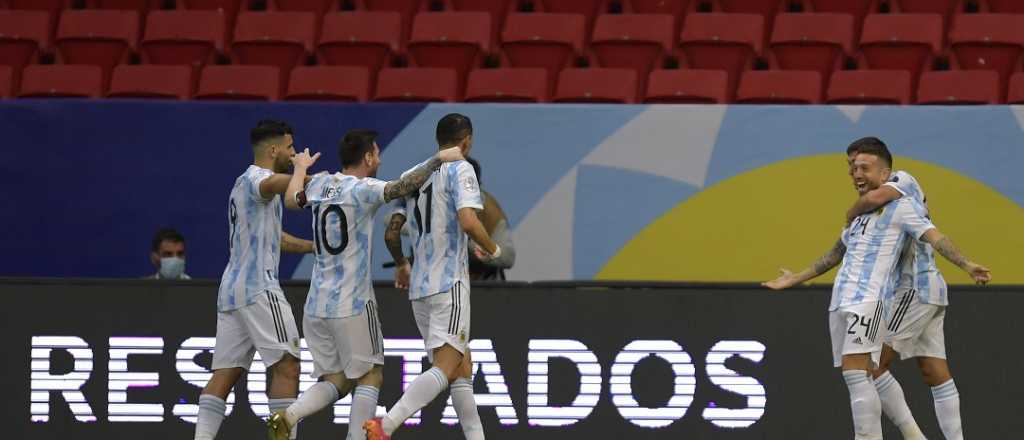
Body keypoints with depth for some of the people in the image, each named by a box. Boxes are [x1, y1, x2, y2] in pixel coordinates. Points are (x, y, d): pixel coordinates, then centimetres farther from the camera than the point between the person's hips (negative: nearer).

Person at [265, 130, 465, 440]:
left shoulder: (319, 184, 10)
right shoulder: (362, 189, -11)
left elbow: (291, 200, 30)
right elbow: (406, 185, -26)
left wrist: (300, 168, 49)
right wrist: (439, 158, -13)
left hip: (317, 306, 7)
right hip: (353, 304, -7)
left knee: (336, 381, 11)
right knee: (370, 377, 5)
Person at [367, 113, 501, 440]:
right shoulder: (460, 170, -6)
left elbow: (391, 233, 17)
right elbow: (468, 222, -20)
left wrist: (401, 264, 36)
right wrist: (493, 250, -2)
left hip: (420, 287, 8)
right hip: (450, 284, -8)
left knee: (462, 368, 15)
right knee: (445, 369, -16)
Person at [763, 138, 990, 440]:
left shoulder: (901, 206, 0)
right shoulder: (860, 212, 24)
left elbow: (935, 237, -11)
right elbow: (835, 255, 36)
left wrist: (966, 265, -27)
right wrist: (795, 279, 43)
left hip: (870, 300, -8)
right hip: (841, 302, 8)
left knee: (855, 374, -20)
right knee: (857, 378, 4)